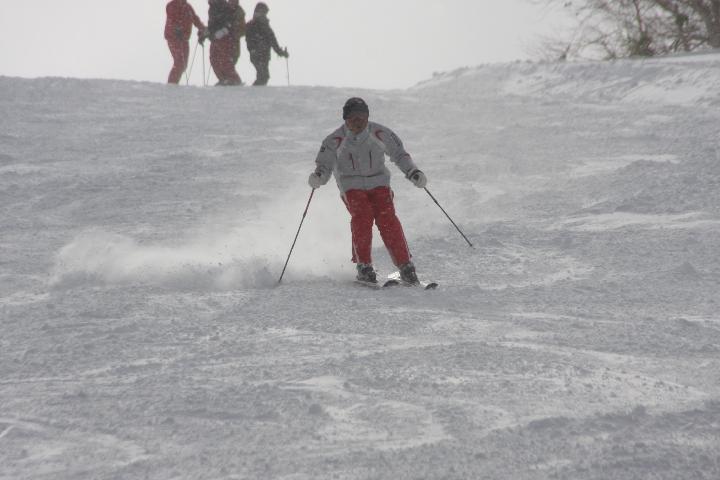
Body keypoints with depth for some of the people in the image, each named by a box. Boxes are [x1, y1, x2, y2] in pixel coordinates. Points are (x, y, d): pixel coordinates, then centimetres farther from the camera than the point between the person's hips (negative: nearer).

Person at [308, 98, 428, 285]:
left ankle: (405, 266, -17)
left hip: (378, 183, 1)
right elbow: (325, 165, -3)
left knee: (387, 218, -19)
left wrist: (412, 172, -6)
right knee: (362, 217, -25)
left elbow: (399, 154, 7)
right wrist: (318, 177, -25)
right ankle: (363, 266, -17)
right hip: (352, 186, 0)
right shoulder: (336, 141, -8)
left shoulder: (379, 134, -6)